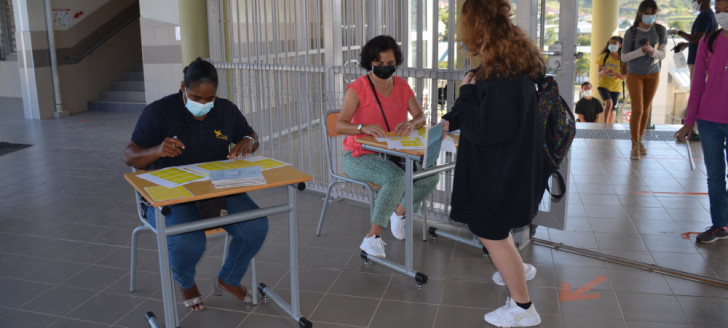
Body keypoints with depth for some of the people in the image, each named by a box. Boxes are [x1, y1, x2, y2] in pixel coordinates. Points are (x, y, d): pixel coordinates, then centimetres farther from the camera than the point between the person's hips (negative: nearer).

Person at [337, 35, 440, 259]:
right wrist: (364, 127, -40)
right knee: (396, 178, -34)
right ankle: (372, 238, -23)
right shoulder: (357, 89, -12)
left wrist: (411, 123, -21)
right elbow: (340, 125, -19)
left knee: (430, 177, -15)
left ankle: (400, 211, 14)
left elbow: (420, 116, 4)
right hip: (359, 156, -6)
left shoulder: (402, 86, 6)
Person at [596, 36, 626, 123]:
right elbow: (599, 75, -3)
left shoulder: (622, 60, 0)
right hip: (603, 86, -2)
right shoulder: (604, 56, -1)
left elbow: (623, 77, -6)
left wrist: (613, 72, -23)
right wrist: (603, 71, -27)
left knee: (612, 112, 5)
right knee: (609, 103, -28)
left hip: (615, 88, 2)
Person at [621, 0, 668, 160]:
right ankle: (635, 145, 1)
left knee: (646, 109, 9)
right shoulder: (631, 32, -14)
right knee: (637, 110, -9)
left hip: (653, 74, 3)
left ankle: (640, 140, 22)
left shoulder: (660, 30, -7)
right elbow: (624, 57, -12)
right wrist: (641, 51, -27)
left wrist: (653, 51, -28)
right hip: (635, 75, -3)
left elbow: (662, 55, -6)